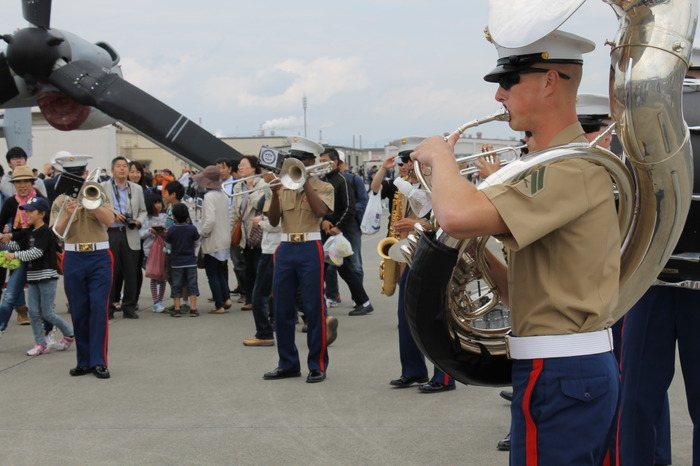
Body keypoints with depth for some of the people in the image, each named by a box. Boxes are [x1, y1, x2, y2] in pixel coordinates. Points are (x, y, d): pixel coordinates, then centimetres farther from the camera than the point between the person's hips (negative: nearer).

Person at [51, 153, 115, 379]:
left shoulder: (97, 194, 6)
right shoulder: (60, 202, 8)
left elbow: (110, 220, -10)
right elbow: (57, 232, -6)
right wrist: (67, 214, -23)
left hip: (99, 257, -2)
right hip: (73, 259, 2)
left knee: (99, 308, -8)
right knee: (78, 311, 4)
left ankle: (99, 361, -6)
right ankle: (84, 361, 13)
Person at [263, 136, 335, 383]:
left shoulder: (322, 187, 3)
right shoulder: (284, 187, 12)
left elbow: (321, 211, -17)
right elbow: (273, 221, 4)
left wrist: (305, 182, -12)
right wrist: (275, 194, -10)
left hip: (310, 250, -4)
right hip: (285, 249, 5)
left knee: (314, 308, -2)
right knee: (282, 309, 8)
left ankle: (317, 365, 6)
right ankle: (288, 363, 19)